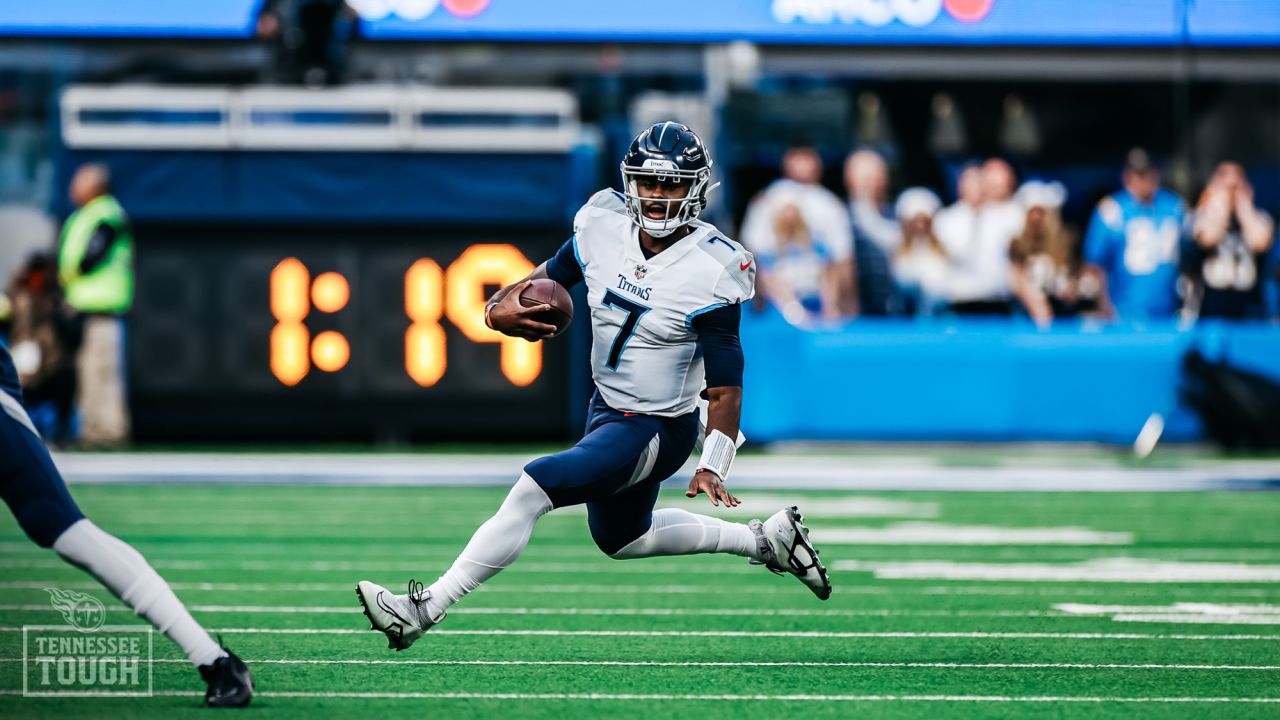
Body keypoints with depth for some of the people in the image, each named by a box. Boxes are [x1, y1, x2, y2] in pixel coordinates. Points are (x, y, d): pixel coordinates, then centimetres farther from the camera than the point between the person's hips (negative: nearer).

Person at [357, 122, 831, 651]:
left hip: (658, 429, -8)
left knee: (535, 487, -22)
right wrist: (500, 309, -14)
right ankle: (765, 539, 39)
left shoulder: (710, 271, -23)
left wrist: (713, 468, -32)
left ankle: (425, 610, -18)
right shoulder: (605, 227, -7)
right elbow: (550, 276, 9)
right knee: (620, 539, 27)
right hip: (607, 409, 8)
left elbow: (725, 387, -21)